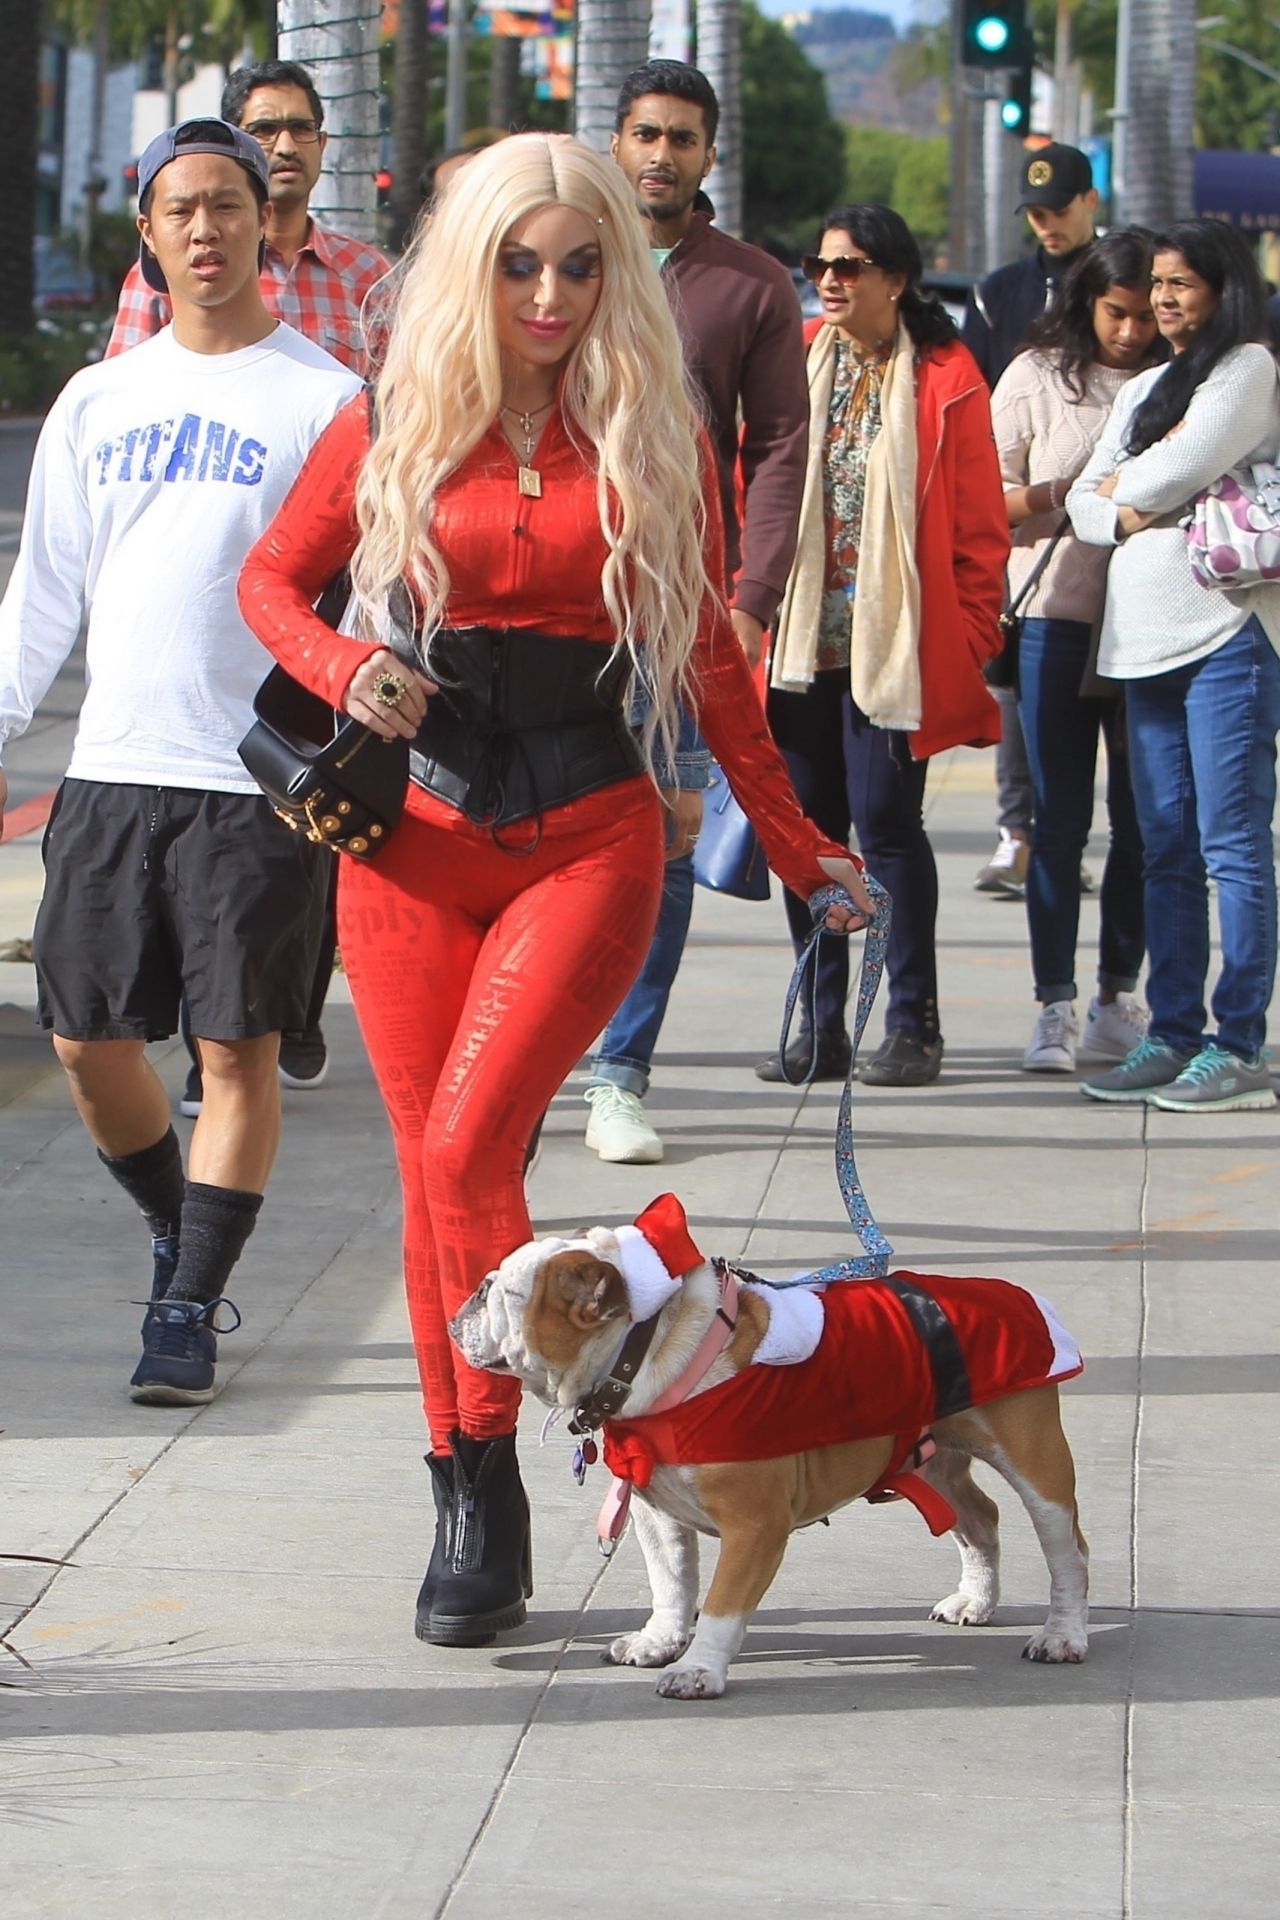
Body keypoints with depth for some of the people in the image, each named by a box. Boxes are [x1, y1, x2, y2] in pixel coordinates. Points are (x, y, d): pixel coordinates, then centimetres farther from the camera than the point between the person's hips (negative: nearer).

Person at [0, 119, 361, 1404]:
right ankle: (180, 1235, 28)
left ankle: (190, 1309, 3)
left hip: (260, 779, -4)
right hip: (112, 769, 4)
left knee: (236, 1050, -4)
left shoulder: (324, 401, 0)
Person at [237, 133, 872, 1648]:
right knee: (433, 1169, 3)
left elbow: (707, 659, 12)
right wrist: (343, 668, -4)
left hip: (590, 839, -2)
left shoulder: (655, 442, 4)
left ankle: (488, 1479, -6)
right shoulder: (394, 428, 5)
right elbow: (271, 576, 16)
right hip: (417, 840, 2)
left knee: (469, 1142, -18)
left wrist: (793, 844, 13)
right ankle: (463, 1505, 15)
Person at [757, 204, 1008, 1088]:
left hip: (896, 641, -4)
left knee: (886, 817, -6)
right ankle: (821, 1026, 13)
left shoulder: (945, 378, -1)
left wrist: (970, 639, -4)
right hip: (800, 639, 4)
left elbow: (981, 527, 0)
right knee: (808, 823, 5)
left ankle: (913, 1023, 4)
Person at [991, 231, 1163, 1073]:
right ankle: (1055, 1006, 5)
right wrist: (1053, 500, -14)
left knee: (1142, 822, 6)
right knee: (1059, 821, 1)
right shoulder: (1038, 376, 4)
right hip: (1058, 622, -1)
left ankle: (1118, 997, 17)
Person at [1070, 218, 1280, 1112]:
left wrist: (1125, 487, 5)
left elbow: (1189, 460, -14)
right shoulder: (1143, 390, 22)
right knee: (1167, 849, 8)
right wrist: (1126, 515, -5)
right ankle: (1172, 1035, 11)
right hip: (1145, 636, 8)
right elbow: (1085, 501, 17)